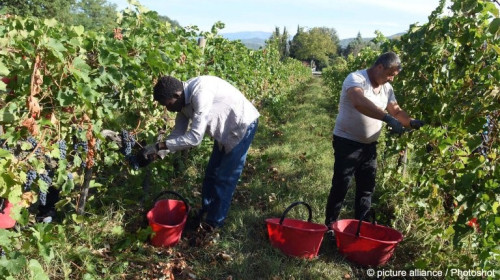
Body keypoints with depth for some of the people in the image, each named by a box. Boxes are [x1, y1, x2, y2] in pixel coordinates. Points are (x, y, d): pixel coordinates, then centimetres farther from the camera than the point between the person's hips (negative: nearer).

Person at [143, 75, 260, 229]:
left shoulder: (200, 93, -33)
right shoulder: (184, 101, -5)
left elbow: (195, 137, -34)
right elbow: (178, 133, 0)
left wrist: (160, 145, -29)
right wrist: (157, 150, -14)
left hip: (242, 126, -9)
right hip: (226, 130, 9)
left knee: (225, 178, -3)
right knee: (211, 173, 13)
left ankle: (213, 222, 11)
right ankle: (205, 213, 29)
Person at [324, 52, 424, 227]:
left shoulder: (387, 88, 6)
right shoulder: (356, 79, -19)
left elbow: (396, 110, 8)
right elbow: (360, 102, -38)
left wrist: (412, 123, -13)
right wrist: (388, 119, -44)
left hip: (369, 145, 8)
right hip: (347, 142, -7)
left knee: (367, 188, 13)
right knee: (340, 186, -1)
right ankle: (329, 226, 14)